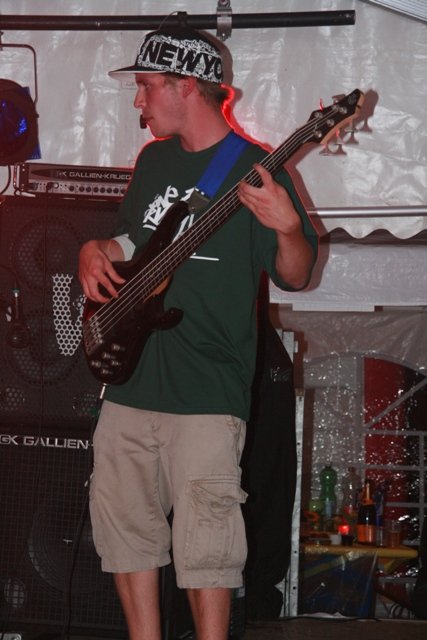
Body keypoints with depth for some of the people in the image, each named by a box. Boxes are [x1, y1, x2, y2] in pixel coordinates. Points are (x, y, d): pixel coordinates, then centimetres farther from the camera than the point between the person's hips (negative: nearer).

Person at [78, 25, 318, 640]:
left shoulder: (254, 169, -5)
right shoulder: (153, 159, 14)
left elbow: (295, 277, -6)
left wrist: (287, 227, -26)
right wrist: (95, 253, 4)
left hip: (206, 391, -7)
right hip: (128, 381, 7)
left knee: (204, 543, -5)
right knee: (125, 528, 11)